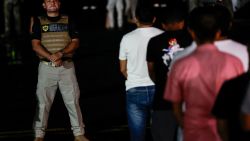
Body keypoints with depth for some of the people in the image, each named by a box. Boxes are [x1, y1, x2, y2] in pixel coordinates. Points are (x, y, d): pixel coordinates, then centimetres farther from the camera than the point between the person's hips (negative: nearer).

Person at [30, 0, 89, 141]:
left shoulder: (68, 21, 9)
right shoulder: (38, 22, 6)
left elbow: (75, 42, 1)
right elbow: (35, 45, -4)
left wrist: (61, 53, -16)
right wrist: (51, 57, -19)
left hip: (67, 66, 1)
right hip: (46, 66, -1)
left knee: (73, 100, 0)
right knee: (43, 101, 0)